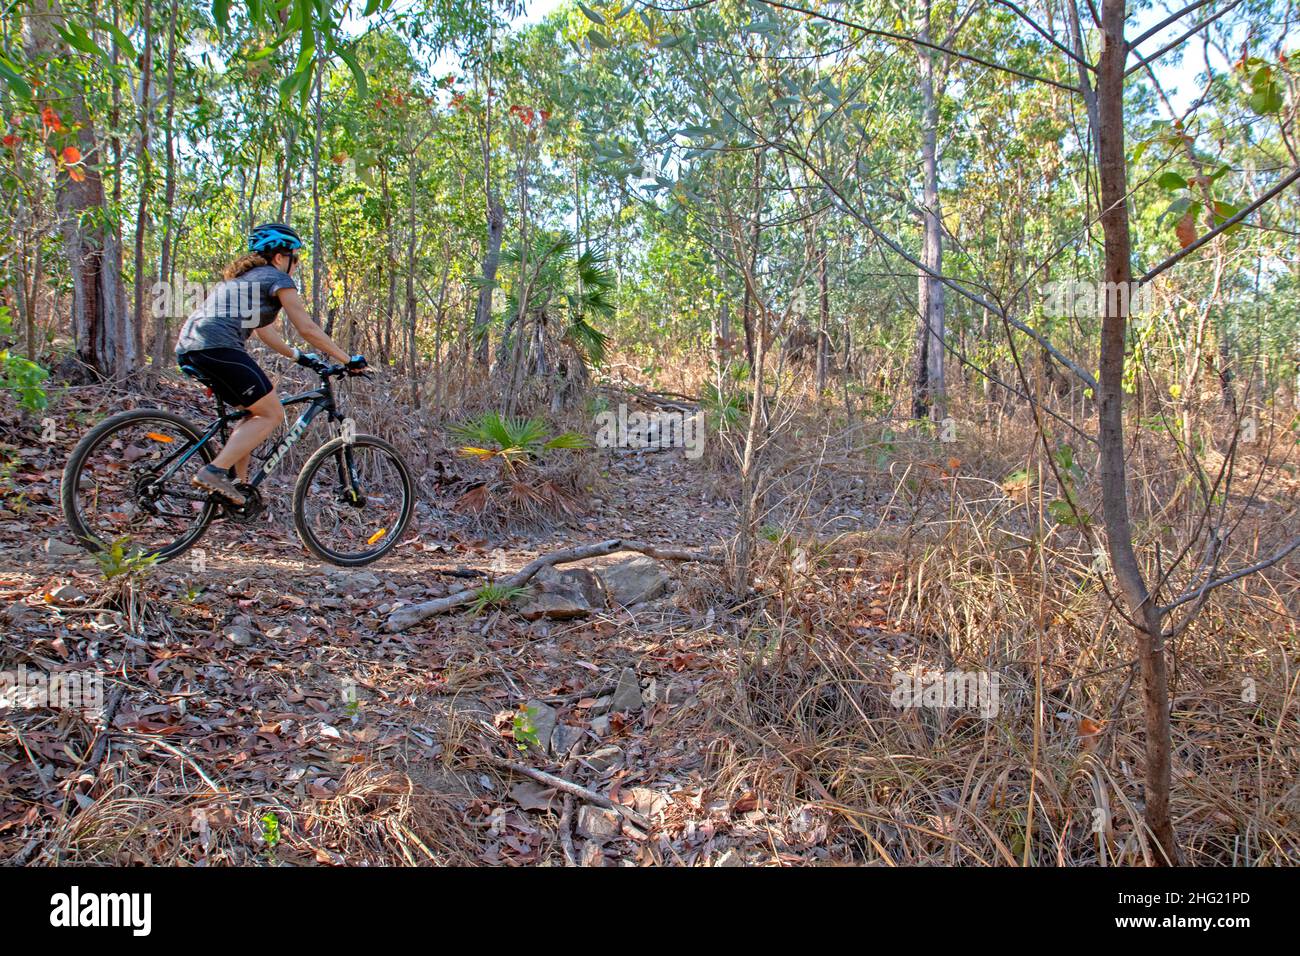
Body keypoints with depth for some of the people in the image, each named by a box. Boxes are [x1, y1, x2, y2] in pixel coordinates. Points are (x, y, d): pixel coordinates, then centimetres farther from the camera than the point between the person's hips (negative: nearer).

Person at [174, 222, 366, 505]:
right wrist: (348, 360, 5)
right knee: (272, 414, -3)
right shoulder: (278, 279, 5)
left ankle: (238, 482, 13)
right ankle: (214, 472, -15)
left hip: (188, 348, 10)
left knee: (255, 412, 20)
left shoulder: (241, 276, 32)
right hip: (218, 347, -10)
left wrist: (299, 356, 41)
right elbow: (308, 328, 0)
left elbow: (263, 330, 37)